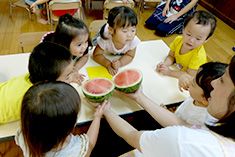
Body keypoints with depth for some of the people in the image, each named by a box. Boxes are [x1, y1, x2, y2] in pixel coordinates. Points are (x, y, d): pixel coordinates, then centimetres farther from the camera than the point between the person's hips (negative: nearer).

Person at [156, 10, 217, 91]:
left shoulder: (199, 55, -30)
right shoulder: (178, 40, -13)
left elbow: (190, 76, -26)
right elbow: (171, 56, -3)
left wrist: (169, 72, -31)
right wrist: (165, 64, -25)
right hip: (177, 71, 5)